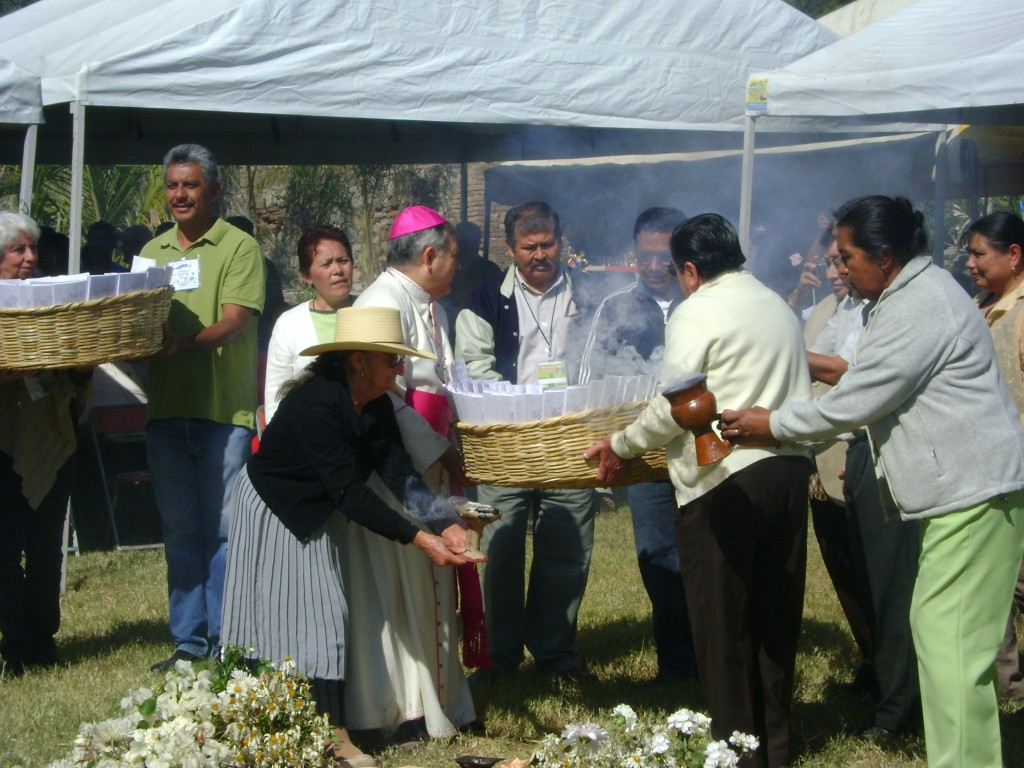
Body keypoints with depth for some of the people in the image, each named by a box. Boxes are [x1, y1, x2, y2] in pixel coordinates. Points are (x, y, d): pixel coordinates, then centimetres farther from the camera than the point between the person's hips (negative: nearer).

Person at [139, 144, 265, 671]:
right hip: (165, 409, 5)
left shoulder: (239, 247, -2)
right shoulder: (152, 251, 16)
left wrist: (184, 343, -30)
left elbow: (235, 322, -13)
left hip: (224, 409, -5)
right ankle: (188, 641, 17)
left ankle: (225, 642, 7)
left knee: (223, 530, -1)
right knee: (179, 531, 10)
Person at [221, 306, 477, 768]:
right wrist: (418, 539, -36)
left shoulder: (376, 407, -8)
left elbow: (399, 476, -12)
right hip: (273, 516, -7)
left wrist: (442, 525, -27)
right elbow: (349, 492, -35)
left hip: (318, 518, 7)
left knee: (329, 616, 4)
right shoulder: (316, 404, -33)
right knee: (282, 618, -6)